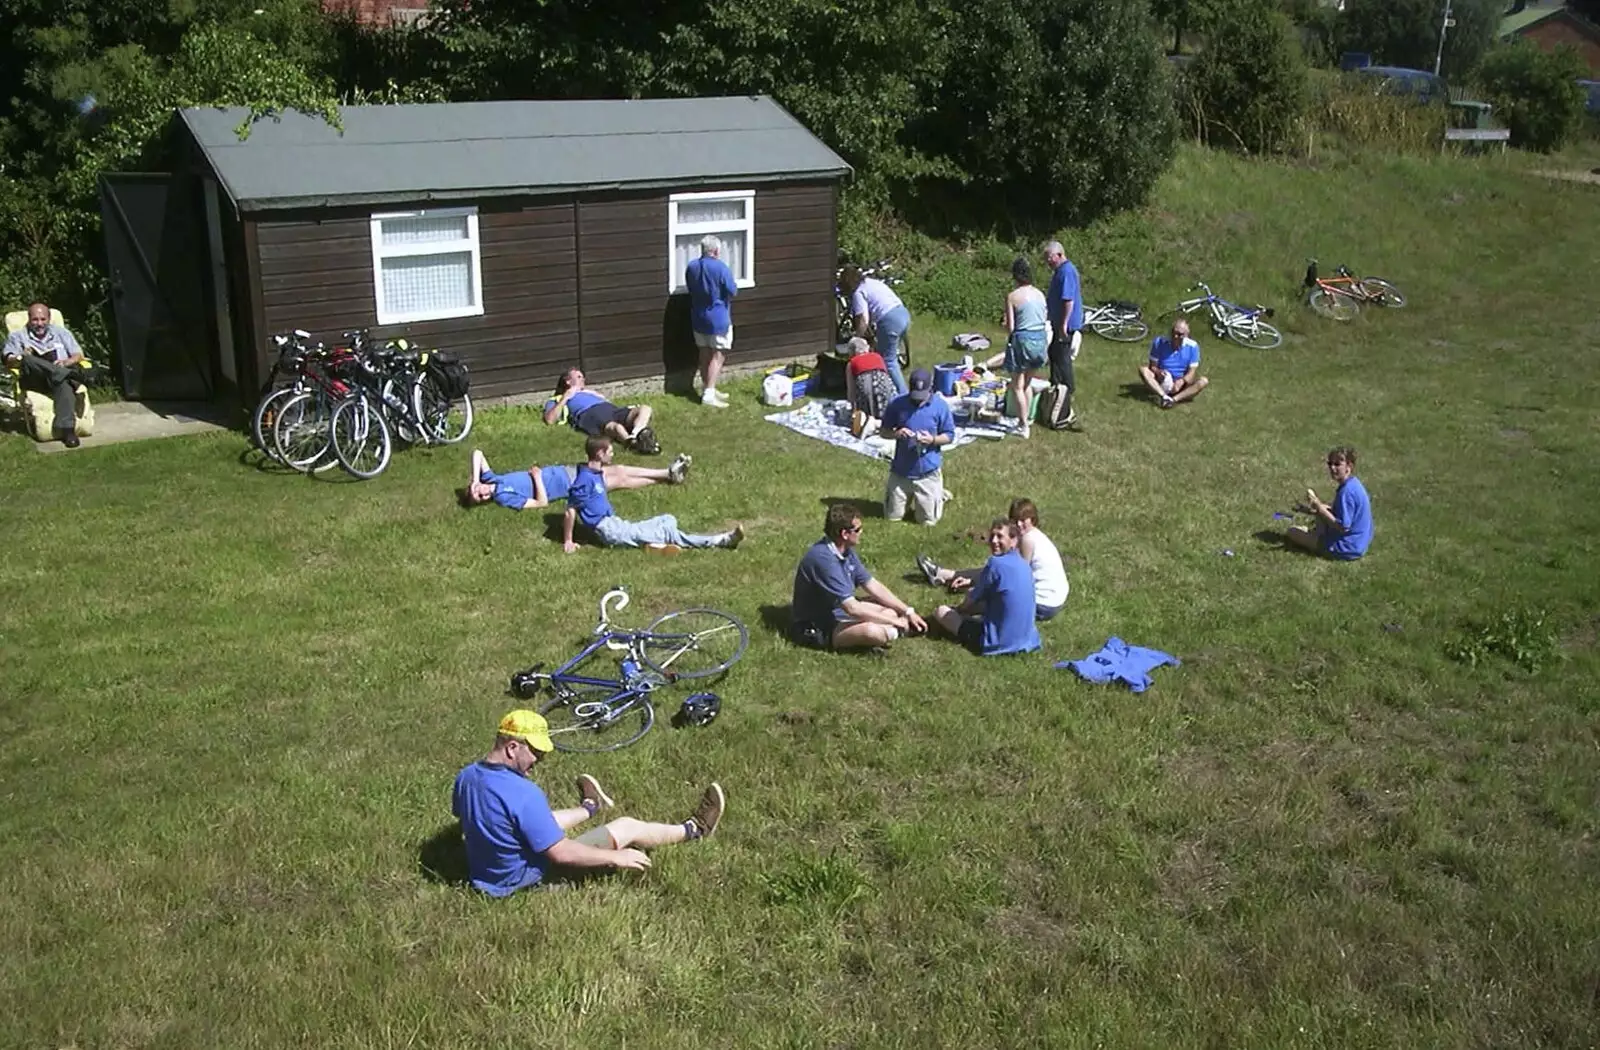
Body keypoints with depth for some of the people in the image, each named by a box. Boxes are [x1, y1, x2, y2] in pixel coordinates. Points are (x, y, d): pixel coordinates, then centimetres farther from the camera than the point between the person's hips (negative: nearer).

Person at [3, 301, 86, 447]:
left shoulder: (60, 332, 24)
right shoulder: (18, 336, 19)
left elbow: (78, 355, 15)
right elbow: (8, 361, 5)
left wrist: (67, 362, -8)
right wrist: (21, 358, -19)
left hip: (61, 378, 0)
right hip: (34, 382, 0)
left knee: (65, 383, -38)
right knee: (29, 360, -34)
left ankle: (67, 429, -52)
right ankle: (72, 374, -40)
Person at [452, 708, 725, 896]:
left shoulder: (466, 776, -9)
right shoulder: (524, 795, -34)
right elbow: (561, 854, -29)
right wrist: (617, 858, -17)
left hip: (482, 872, 7)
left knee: (547, 819, 35)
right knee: (627, 828, 4)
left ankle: (589, 807, 67)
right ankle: (692, 830, 26)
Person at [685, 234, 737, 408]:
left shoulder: (691, 267, 0)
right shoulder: (721, 268, -18)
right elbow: (733, 291, -12)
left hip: (698, 317, 6)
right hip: (717, 318, -6)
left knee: (705, 354, 16)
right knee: (717, 356, -1)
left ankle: (706, 389, 24)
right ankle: (708, 395, -6)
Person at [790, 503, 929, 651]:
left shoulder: (846, 551, 0)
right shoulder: (823, 558, -29)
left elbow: (873, 586, 8)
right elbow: (852, 608, -30)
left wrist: (908, 611, 2)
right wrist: (894, 621, -21)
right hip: (816, 627, -10)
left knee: (892, 610, 8)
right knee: (872, 631, -31)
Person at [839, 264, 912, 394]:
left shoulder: (858, 293, -4)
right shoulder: (871, 281, 22)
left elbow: (863, 322, -10)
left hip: (891, 321, -9)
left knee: (888, 361, 2)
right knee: (891, 357, 21)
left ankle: (903, 395, 2)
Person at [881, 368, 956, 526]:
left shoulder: (940, 406, -9)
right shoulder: (897, 404, -7)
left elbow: (949, 436, -2)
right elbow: (883, 430, 3)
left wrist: (932, 439, -22)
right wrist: (896, 433, -20)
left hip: (928, 471, -2)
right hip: (901, 470, 2)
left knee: (928, 520, 3)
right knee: (892, 516, 10)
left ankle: (939, 494, 35)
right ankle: (909, 496, 41)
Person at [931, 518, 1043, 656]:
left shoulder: (996, 564, -19)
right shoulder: (1023, 565, 5)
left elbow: (971, 600, -4)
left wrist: (957, 610, 16)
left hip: (999, 643, -8)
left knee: (941, 611, 7)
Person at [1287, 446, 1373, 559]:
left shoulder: (1346, 491, -27)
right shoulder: (1354, 483, 4)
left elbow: (1343, 526, -27)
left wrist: (1319, 508, -25)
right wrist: (1320, 508, 5)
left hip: (1347, 549, -10)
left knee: (1292, 532, -4)